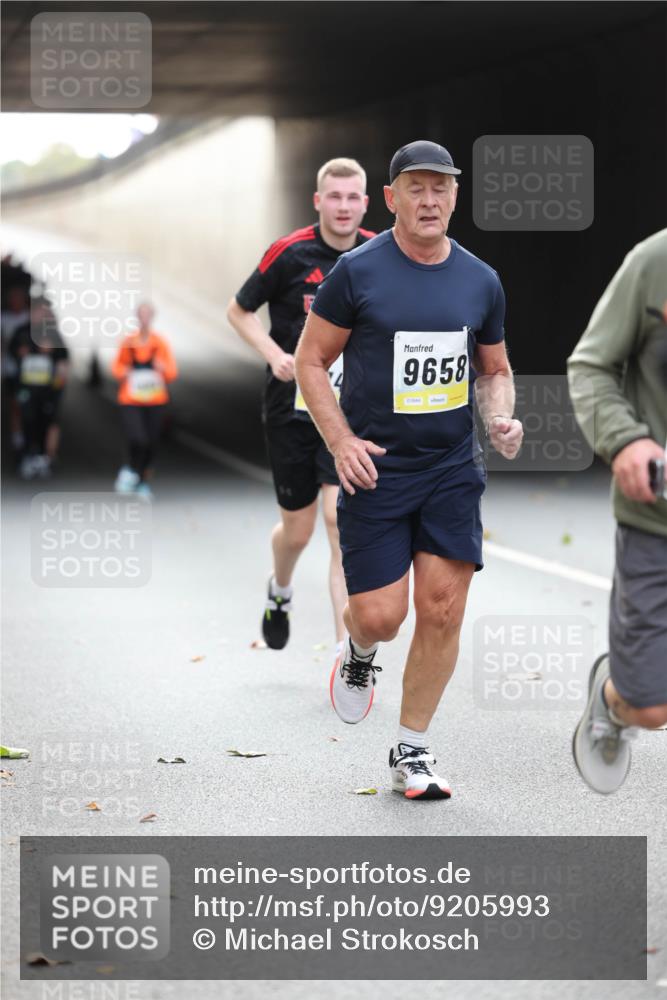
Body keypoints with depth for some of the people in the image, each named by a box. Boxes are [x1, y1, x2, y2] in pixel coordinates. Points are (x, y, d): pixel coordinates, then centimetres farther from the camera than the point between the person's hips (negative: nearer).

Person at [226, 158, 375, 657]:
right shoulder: (290, 253, -8)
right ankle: (280, 592, 46)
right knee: (298, 530, 9)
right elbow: (240, 311, 3)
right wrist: (275, 354, -12)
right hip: (292, 405, -1)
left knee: (341, 521, -15)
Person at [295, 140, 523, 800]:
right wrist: (342, 441, -12)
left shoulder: (481, 281, 6)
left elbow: (494, 369, 19)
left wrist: (500, 420, -2)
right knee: (379, 616, -7)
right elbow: (310, 361, -1)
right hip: (375, 468, -3)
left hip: (454, 471, 3)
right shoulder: (357, 272, -5)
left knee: (442, 610, -3)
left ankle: (411, 752, 12)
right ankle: (358, 656, 33)